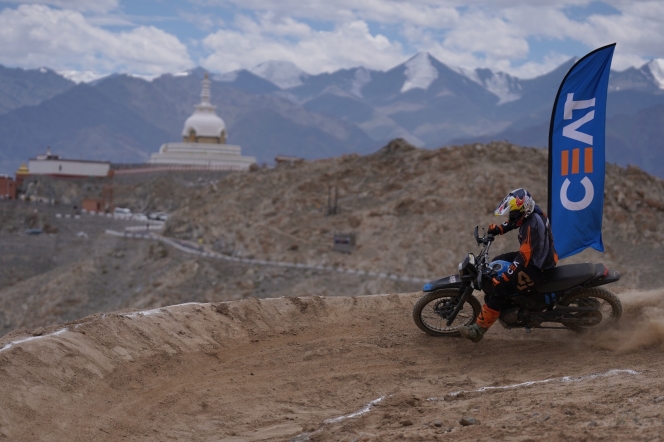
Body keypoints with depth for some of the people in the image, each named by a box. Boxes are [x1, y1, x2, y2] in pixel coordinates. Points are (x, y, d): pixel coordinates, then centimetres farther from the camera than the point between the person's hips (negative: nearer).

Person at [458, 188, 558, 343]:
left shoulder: (532, 226, -32)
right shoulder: (530, 210, -4)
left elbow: (524, 257, -34)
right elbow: (515, 221, 21)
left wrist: (504, 278, -33)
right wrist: (499, 229, 7)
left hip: (536, 266, -10)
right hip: (534, 255, 10)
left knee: (496, 289, -17)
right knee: (496, 262, 23)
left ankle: (478, 330, -13)